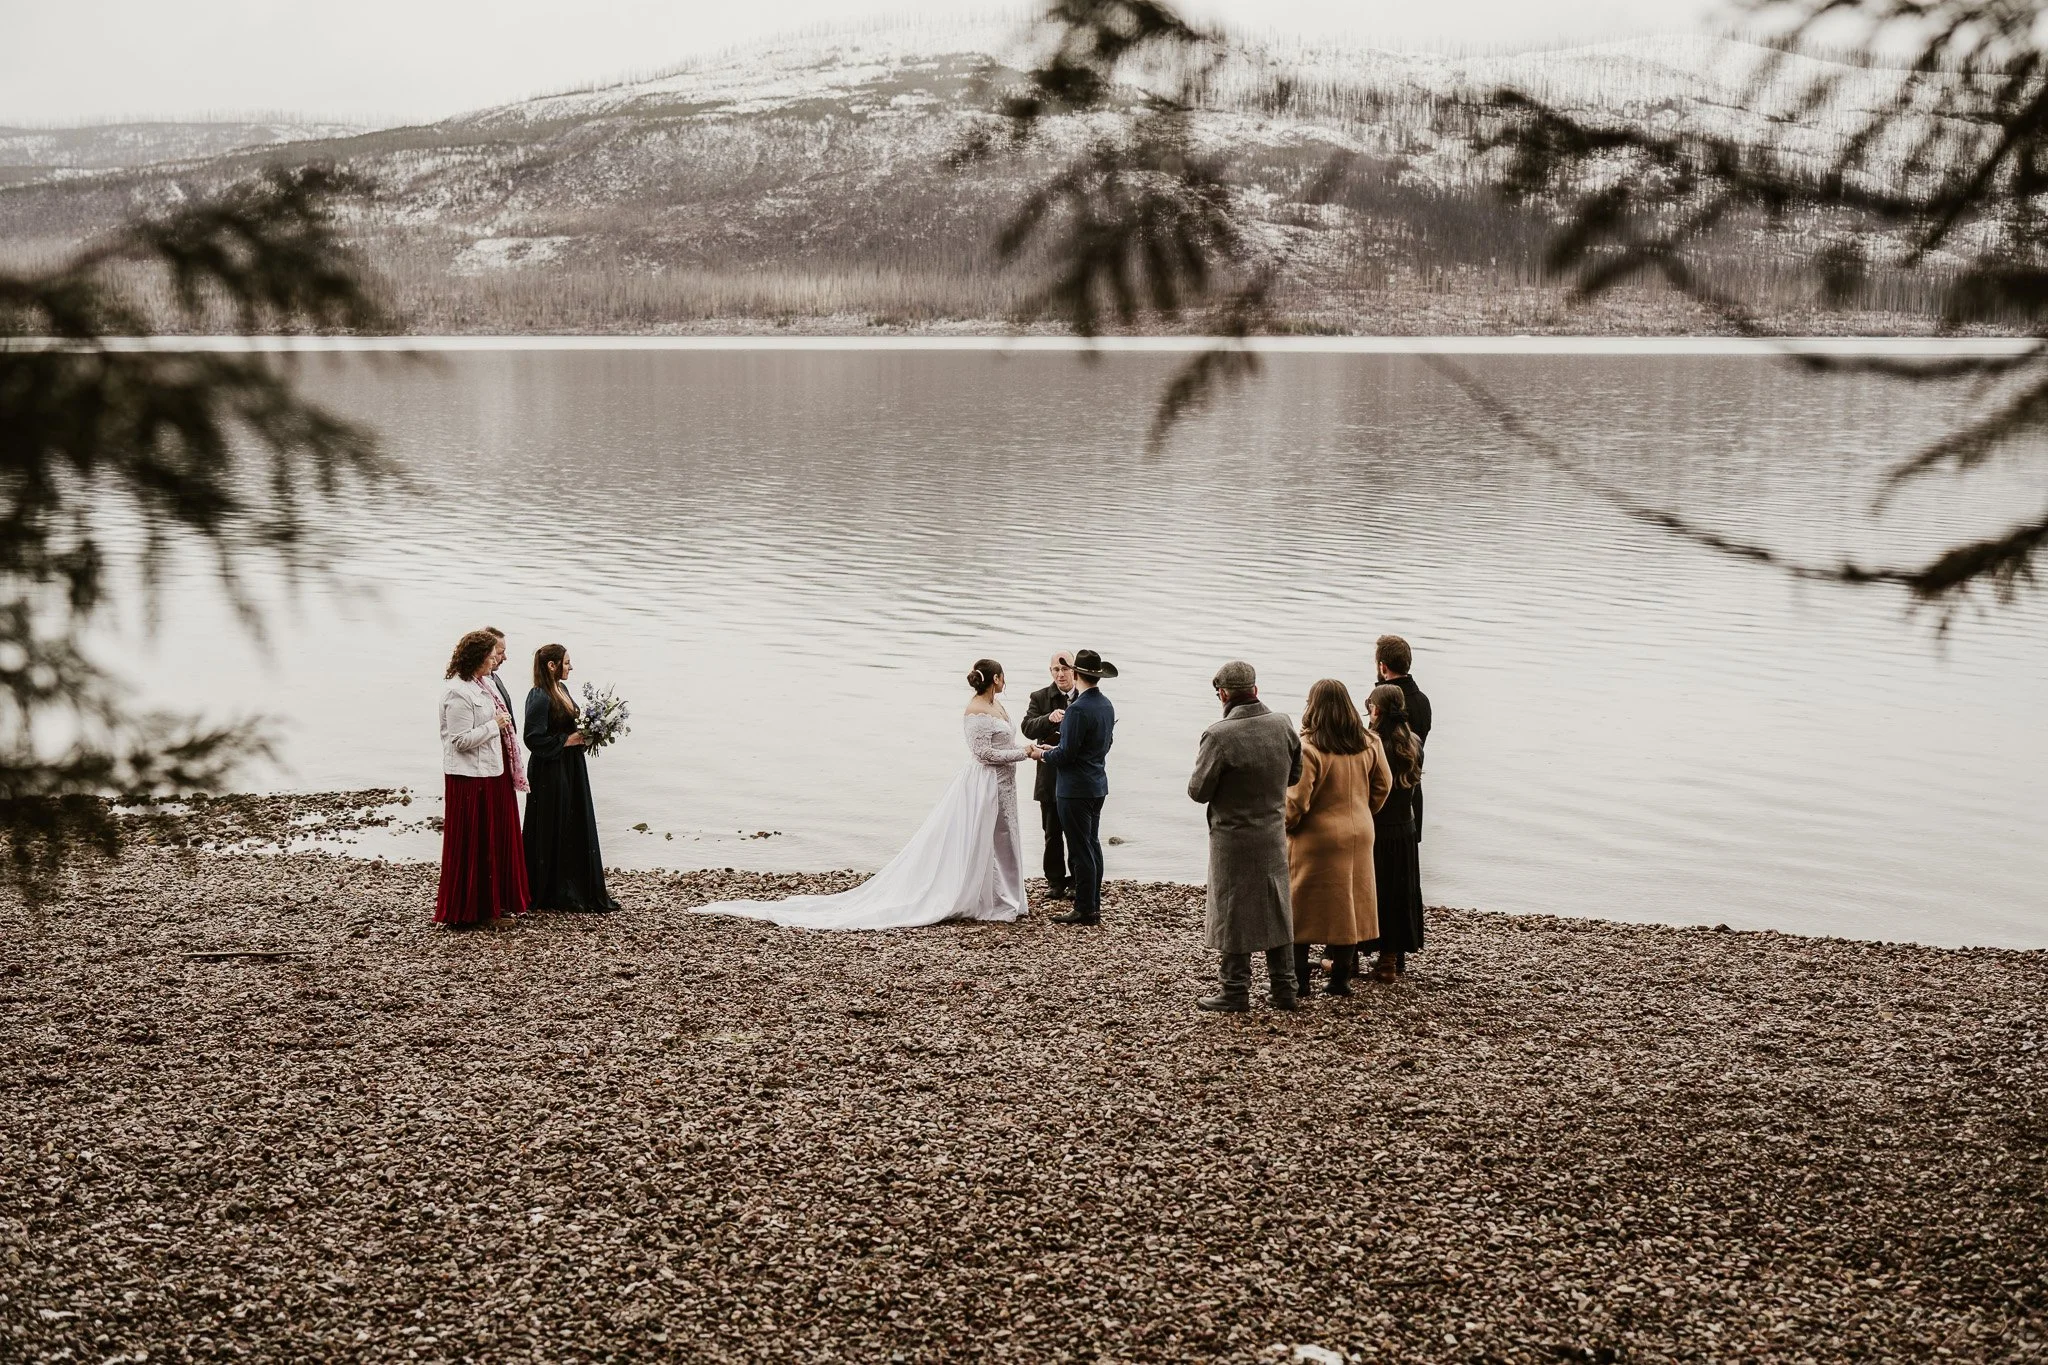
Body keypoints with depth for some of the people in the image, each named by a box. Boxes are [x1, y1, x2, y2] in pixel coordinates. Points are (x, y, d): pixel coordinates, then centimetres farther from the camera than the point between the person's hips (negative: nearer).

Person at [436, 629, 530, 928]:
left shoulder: (479, 685, 10)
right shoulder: (458, 693, -19)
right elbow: (462, 740, -22)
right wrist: (495, 724, -16)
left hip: (490, 774, 10)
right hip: (470, 779, -10)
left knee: (494, 841, 15)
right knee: (471, 845, -1)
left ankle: (490, 903, 24)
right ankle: (464, 911, 8)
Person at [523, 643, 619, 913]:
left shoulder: (562, 689, 10)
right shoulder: (540, 697, -17)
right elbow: (534, 738, -21)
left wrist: (585, 735, 5)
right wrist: (568, 740, -17)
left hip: (572, 769, 9)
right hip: (551, 772, -9)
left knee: (578, 829, 11)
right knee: (553, 831, 0)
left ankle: (583, 889, 18)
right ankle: (551, 893, 9)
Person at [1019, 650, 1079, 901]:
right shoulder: (1040, 698, 2)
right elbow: (1028, 729, -12)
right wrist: (1049, 718, -30)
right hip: (1050, 778, 1)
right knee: (1052, 834, 7)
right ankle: (1055, 882, 15)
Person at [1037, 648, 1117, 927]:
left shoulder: (1078, 709, -21)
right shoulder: (1106, 705, 7)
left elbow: (1066, 753, -21)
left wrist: (1043, 754, -3)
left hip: (1075, 788, -9)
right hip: (1097, 785, 9)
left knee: (1080, 849, -4)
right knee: (1092, 845, 15)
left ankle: (1085, 909, 0)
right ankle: (1093, 905, 21)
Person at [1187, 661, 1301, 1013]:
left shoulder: (1220, 735, -21)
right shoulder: (1282, 725, -3)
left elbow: (1199, 791, -16)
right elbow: (1296, 774, 9)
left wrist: (1201, 767, 4)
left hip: (1233, 838, -5)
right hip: (1274, 834, 5)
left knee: (1234, 915, 5)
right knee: (1277, 910, 16)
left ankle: (1236, 993, 12)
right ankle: (1283, 987, 22)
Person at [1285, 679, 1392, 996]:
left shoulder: (1308, 748, -20)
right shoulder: (1369, 743, 0)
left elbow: (1296, 800, -20)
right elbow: (1383, 784, 11)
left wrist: (1287, 826, -1)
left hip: (1315, 839, -5)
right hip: (1357, 837, 6)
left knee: (1301, 909, 6)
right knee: (1348, 904, 13)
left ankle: (1299, 979, 8)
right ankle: (1341, 978, 17)